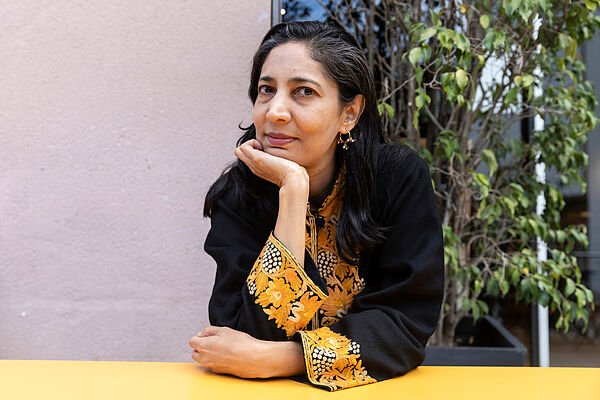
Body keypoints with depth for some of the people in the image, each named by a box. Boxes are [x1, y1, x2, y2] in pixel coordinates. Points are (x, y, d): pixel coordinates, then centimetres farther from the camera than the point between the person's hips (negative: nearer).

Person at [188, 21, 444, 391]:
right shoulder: (238, 195, -10)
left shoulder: (401, 179, -12)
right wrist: (292, 188, -23)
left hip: (379, 387, 0)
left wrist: (269, 359, -24)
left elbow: (408, 323, -15)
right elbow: (259, 333, -19)